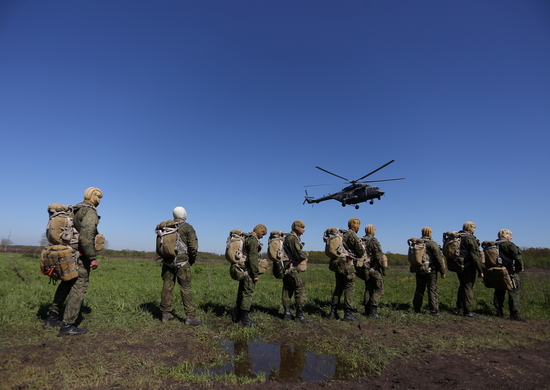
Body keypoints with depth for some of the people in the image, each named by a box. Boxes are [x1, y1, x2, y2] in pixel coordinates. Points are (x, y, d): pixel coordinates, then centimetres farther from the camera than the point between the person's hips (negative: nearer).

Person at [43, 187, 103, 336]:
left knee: (66, 284, 20)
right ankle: (67, 325, -2)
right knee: (79, 288, -4)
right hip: (80, 255, -9)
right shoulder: (90, 212, -16)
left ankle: (52, 318, 28)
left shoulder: (75, 210, 13)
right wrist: (93, 257, -23)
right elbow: (86, 235, -27)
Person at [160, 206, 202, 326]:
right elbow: (193, 246, -11)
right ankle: (190, 316, -1)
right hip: (181, 262, -4)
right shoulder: (188, 228, -5)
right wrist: (192, 260, 4)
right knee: (185, 288, -2)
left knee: (167, 287, 11)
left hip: (167, 261, 5)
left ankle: (166, 314, 19)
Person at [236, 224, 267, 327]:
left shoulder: (247, 239, 16)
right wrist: (255, 274, -18)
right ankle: (244, 319, -2)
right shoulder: (253, 240, -15)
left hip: (242, 269, 10)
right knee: (248, 293, -6)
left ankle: (239, 316, 23)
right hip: (249, 271, -10)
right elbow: (253, 258, -20)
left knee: (241, 292, 14)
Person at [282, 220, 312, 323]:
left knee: (287, 289, 12)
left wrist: (303, 256, 3)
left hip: (286, 268, 11)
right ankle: (299, 315, -4)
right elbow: (298, 254, -21)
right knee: (300, 288, -7)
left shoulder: (292, 237, 17)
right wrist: (305, 255, -1)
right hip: (291, 267, -11)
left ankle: (287, 313, 18)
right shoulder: (292, 238, -16)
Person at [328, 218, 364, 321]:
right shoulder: (353, 235, -10)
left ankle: (333, 311, 17)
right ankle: (348, 313, -1)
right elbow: (361, 251, -6)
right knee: (350, 288, -1)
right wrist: (357, 255, 15)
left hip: (338, 262, 8)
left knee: (339, 287, 14)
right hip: (347, 263, -8)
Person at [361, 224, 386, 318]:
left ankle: (367, 310, 17)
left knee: (368, 289, 14)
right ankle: (372, 310, -5)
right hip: (374, 269, -7)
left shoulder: (360, 241, 8)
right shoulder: (373, 241, -14)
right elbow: (379, 257, -16)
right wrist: (384, 269, -8)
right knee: (379, 289, 0)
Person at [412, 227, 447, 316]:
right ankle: (434, 311, 0)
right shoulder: (432, 244, -10)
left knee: (419, 289, 12)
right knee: (432, 290, -1)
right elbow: (439, 258, -11)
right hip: (430, 270, -5)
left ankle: (416, 309, 17)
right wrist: (443, 271, -6)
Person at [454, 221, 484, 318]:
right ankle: (468, 311, 3)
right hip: (468, 266, -8)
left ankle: (460, 309, 21)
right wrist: (480, 270, -14)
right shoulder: (470, 238, -13)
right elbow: (475, 255, -17)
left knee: (462, 286, 16)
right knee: (468, 288, -2)